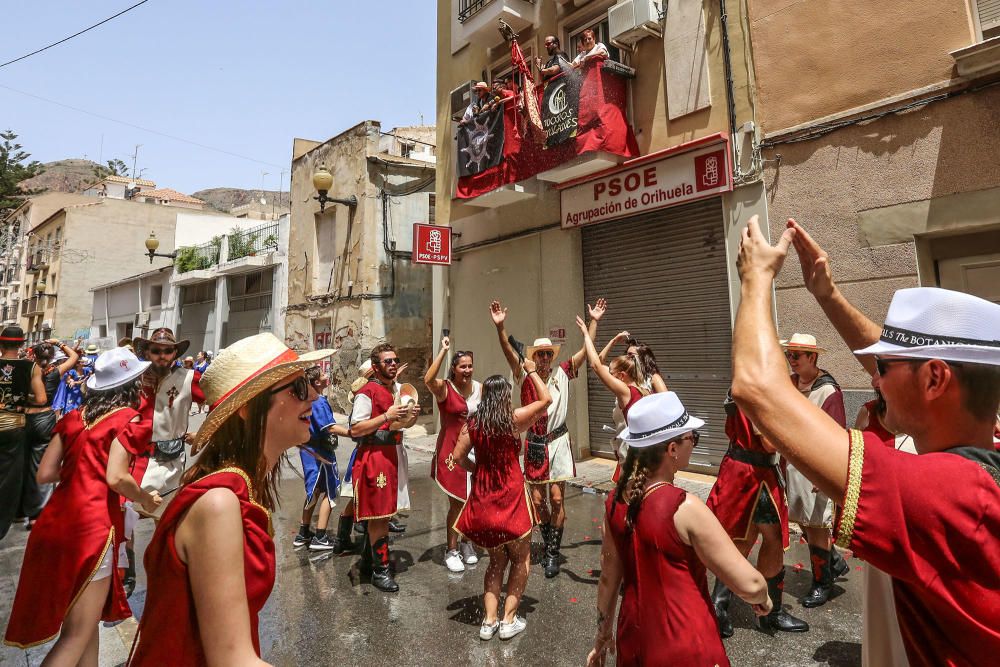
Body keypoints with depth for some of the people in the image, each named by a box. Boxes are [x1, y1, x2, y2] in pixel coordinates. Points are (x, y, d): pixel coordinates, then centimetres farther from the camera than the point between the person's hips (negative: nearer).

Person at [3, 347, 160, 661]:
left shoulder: (74, 417, 10)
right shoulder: (127, 418, -9)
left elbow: (45, 473, 7)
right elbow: (116, 478, -19)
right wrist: (147, 500, -1)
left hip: (54, 521, 7)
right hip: (92, 526, -7)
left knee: (85, 620, 24)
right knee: (77, 636, 7)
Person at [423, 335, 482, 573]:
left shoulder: (479, 388, 4)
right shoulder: (444, 388, -12)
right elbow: (428, 379, -35)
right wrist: (443, 350, -32)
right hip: (451, 452, -5)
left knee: (471, 500, 15)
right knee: (456, 503, 1)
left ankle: (467, 543, 35)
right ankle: (452, 551, 18)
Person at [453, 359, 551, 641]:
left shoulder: (472, 422, -3)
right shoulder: (514, 418, -13)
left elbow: (459, 456, -1)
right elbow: (546, 399, -3)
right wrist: (531, 370, 5)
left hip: (482, 500, 4)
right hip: (510, 498, -4)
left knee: (497, 560, 22)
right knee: (521, 558, 18)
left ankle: (489, 621, 19)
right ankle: (509, 620, 18)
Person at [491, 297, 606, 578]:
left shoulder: (562, 373, -1)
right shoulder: (525, 376, -4)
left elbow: (586, 350, -3)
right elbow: (508, 351, -18)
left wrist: (594, 321, -9)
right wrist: (500, 326, -32)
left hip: (559, 441, 0)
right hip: (534, 443, 1)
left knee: (557, 498, 0)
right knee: (537, 499, 8)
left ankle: (553, 553, 13)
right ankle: (549, 545, 31)